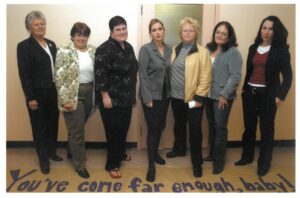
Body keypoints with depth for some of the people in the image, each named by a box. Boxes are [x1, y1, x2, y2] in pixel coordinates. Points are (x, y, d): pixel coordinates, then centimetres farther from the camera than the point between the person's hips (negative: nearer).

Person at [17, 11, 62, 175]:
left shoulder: (51, 44, 10)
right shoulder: (24, 46, -8)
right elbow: (24, 74, -12)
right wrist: (30, 98, -15)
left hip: (53, 92, 5)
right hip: (37, 93, -5)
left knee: (53, 123, 14)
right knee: (39, 126, 8)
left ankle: (51, 152, 33)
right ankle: (43, 159, 22)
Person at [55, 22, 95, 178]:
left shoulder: (93, 51, 6)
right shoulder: (64, 51, -9)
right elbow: (59, 78, -12)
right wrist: (65, 99, -16)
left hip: (89, 93, 5)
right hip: (73, 95, -5)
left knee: (77, 128, 19)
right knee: (76, 131, 3)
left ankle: (72, 151, 43)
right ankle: (80, 164, 18)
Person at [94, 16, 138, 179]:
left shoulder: (129, 47, 9)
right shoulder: (105, 49, -16)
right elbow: (100, 75, -20)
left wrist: (132, 94, 20)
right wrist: (105, 96, -21)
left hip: (126, 98, 7)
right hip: (111, 99, -7)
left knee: (124, 128, 18)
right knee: (113, 131, 1)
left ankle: (121, 154, 41)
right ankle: (112, 164, 16)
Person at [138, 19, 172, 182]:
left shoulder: (169, 49, 6)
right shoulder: (145, 49, -10)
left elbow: (170, 72, 8)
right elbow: (143, 75, -13)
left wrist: (171, 91, 2)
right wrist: (147, 98, -16)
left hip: (165, 94, 5)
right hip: (151, 95, -5)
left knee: (160, 126, 15)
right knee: (153, 128, -2)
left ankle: (155, 153, 36)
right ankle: (151, 165, 9)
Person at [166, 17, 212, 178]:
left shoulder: (202, 52, -8)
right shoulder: (175, 50, 8)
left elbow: (205, 77, -12)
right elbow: (170, 71, 12)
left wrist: (199, 97, -15)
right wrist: (169, 90, 7)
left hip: (193, 98, -5)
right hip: (176, 97, 5)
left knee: (195, 130, 2)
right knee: (179, 125, 21)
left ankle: (197, 163, 15)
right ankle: (179, 149, 44)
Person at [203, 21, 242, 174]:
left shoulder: (233, 52, -8)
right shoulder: (208, 49, 9)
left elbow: (235, 76, -13)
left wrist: (224, 95, -16)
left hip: (222, 97, -5)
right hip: (208, 95, 5)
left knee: (220, 127, 2)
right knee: (211, 126, 15)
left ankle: (219, 160, 14)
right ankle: (212, 154, 31)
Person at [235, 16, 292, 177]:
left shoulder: (281, 49, -4)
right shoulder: (253, 48, 9)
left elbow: (287, 76, -6)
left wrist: (280, 95, -13)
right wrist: (244, 89, 11)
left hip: (267, 95, -4)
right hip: (250, 93, 4)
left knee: (266, 130, 5)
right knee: (249, 127, 13)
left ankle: (264, 163, 20)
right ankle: (247, 157, 30)